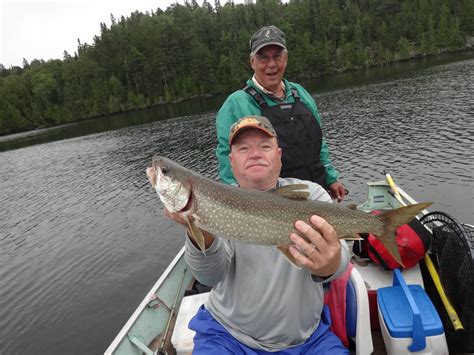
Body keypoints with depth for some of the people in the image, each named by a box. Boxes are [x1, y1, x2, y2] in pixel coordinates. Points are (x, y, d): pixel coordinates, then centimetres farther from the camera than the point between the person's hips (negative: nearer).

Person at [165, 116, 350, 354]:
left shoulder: (310, 194, -7)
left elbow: (336, 253, -21)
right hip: (230, 335, 0)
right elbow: (211, 275, -19)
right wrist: (201, 232, -39)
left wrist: (329, 264, -44)